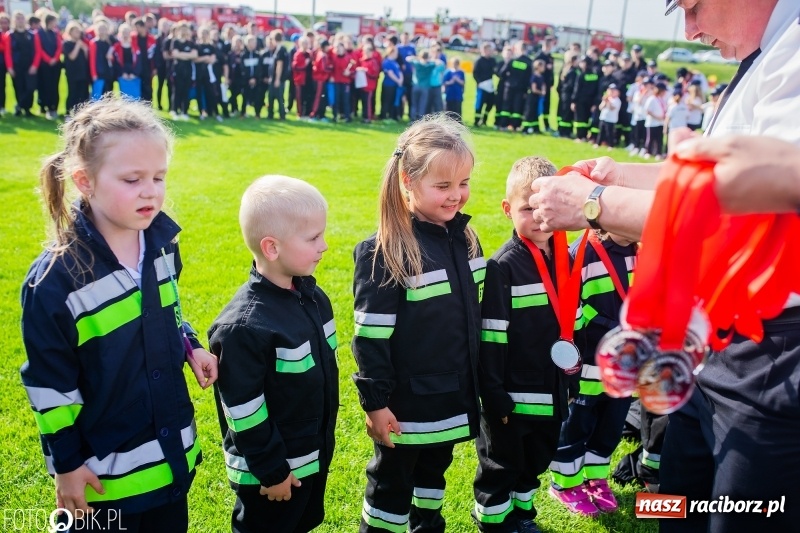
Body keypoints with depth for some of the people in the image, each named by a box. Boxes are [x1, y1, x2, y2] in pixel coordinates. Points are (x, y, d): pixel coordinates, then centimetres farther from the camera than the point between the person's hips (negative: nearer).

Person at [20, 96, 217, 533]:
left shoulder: (161, 242, -5)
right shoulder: (55, 279, -22)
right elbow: (49, 384, -14)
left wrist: (191, 347, -1)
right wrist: (65, 463, -9)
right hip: (107, 470, -5)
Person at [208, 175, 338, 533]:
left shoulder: (312, 296, -3)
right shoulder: (245, 327, -28)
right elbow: (243, 408, -23)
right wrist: (270, 470, -15)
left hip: (314, 458, 8)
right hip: (269, 470, -7)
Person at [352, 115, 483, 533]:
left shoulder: (463, 238, 1)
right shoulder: (385, 252, -20)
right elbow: (370, 337, -18)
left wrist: (478, 381, 15)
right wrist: (375, 402, -15)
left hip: (455, 395, 7)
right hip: (407, 401, -6)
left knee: (434, 470, 25)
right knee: (392, 481, 13)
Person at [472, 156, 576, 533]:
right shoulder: (503, 268, -17)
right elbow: (490, 339, -17)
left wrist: (572, 382, 13)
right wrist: (494, 397, -16)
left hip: (552, 393, 6)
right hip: (512, 395, -6)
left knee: (536, 460, 23)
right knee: (500, 466, 12)